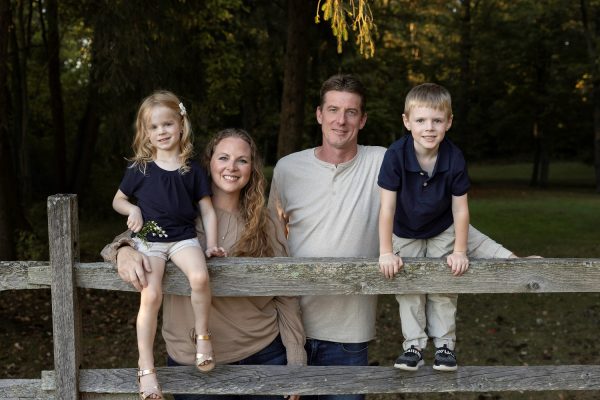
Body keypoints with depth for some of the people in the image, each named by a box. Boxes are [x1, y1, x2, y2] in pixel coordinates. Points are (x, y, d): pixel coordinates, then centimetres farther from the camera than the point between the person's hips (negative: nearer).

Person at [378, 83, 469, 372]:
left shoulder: (454, 158, -26)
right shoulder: (395, 155, -29)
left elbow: (460, 210, -16)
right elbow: (387, 207, -25)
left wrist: (459, 252, -14)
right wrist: (386, 253, -24)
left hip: (442, 232, 0)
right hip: (405, 234, 0)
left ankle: (444, 344, 14)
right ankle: (414, 345, 10)